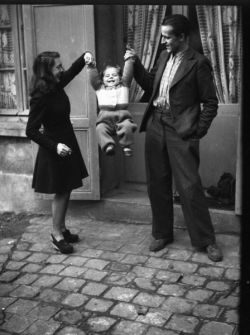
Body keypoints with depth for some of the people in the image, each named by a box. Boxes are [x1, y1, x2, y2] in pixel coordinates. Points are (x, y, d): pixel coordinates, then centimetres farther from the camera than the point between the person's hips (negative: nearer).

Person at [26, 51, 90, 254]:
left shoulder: (56, 86, 0)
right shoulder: (40, 97, -22)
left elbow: (73, 70, 18)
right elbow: (31, 131, -21)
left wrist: (85, 57, -1)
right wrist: (55, 146, -27)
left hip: (67, 143, 8)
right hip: (55, 150, -8)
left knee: (66, 190, 14)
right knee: (61, 192, 1)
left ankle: (62, 229, 28)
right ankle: (57, 235, 14)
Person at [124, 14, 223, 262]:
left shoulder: (198, 63, -7)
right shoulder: (164, 57, 12)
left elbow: (210, 102, -5)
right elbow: (149, 85, 21)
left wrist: (198, 132, -10)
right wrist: (135, 64, 8)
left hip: (180, 130, -6)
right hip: (155, 125, 7)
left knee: (189, 186, -6)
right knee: (157, 184, 11)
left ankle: (206, 241, 8)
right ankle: (162, 234, 26)